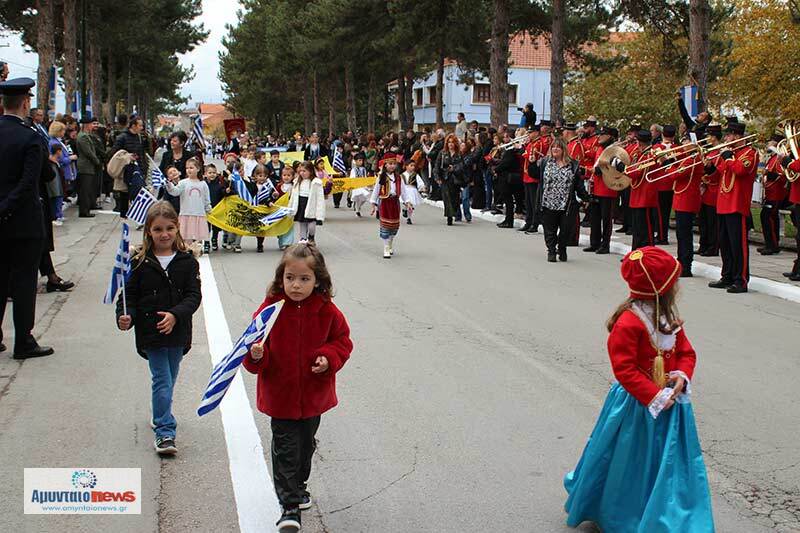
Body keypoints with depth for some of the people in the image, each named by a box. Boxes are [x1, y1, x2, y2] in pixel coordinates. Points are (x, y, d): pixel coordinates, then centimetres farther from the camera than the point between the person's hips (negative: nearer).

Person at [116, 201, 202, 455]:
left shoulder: (187, 261, -1)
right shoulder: (139, 262, -5)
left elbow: (194, 295, -5)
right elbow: (129, 295, -3)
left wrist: (175, 315, -21)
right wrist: (126, 316, -22)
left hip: (177, 331, 3)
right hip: (150, 332, -3)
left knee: (168, 380, 18)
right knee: (162, 381, -5)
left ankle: (159, 417, 42)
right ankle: (164, 432, -2)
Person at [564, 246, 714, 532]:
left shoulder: (669, 318, 2)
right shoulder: (628, 323, -23)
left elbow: (686, 352, 10)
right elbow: (624, 369, -23)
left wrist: (682, 376, -11)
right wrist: (655, 397, -23)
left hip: (669, 401, 7)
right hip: (637, 406, -7)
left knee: (670, 464, 13)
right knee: (630, 466, 9)